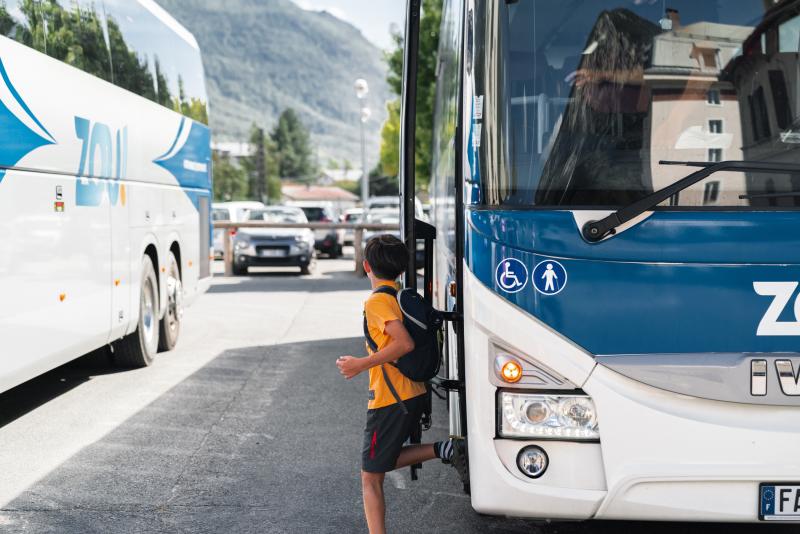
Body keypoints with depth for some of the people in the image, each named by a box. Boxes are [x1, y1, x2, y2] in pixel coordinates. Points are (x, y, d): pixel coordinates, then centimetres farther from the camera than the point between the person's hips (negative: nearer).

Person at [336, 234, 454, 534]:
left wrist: (361, 364, -21)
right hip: (414, 394, 9)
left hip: (389, 400, -8)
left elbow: (405, 343, -26)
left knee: (371, 477, -2)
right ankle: (439, 450, 8)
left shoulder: (377, 301, -15)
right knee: (384, 461, 25)